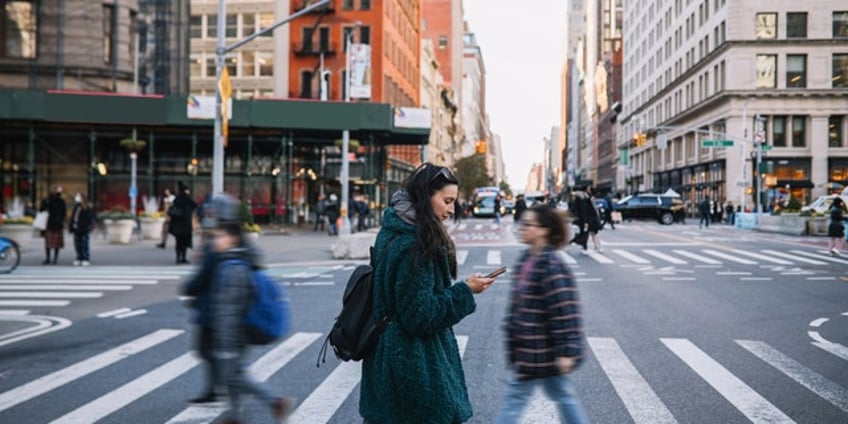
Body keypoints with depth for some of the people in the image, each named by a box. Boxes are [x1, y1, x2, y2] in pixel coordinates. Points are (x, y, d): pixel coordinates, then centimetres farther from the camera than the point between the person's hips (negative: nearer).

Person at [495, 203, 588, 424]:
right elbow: (518, 303, 16)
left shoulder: (551, 266, -21)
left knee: (514, 398, 0)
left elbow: (564, 311, -22)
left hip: (539, 350, -9)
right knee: (562, 395, 18)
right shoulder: (526, 259, 7)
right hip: (530, 346, 9)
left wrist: (565, 352, -22)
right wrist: (511, 329, 21)